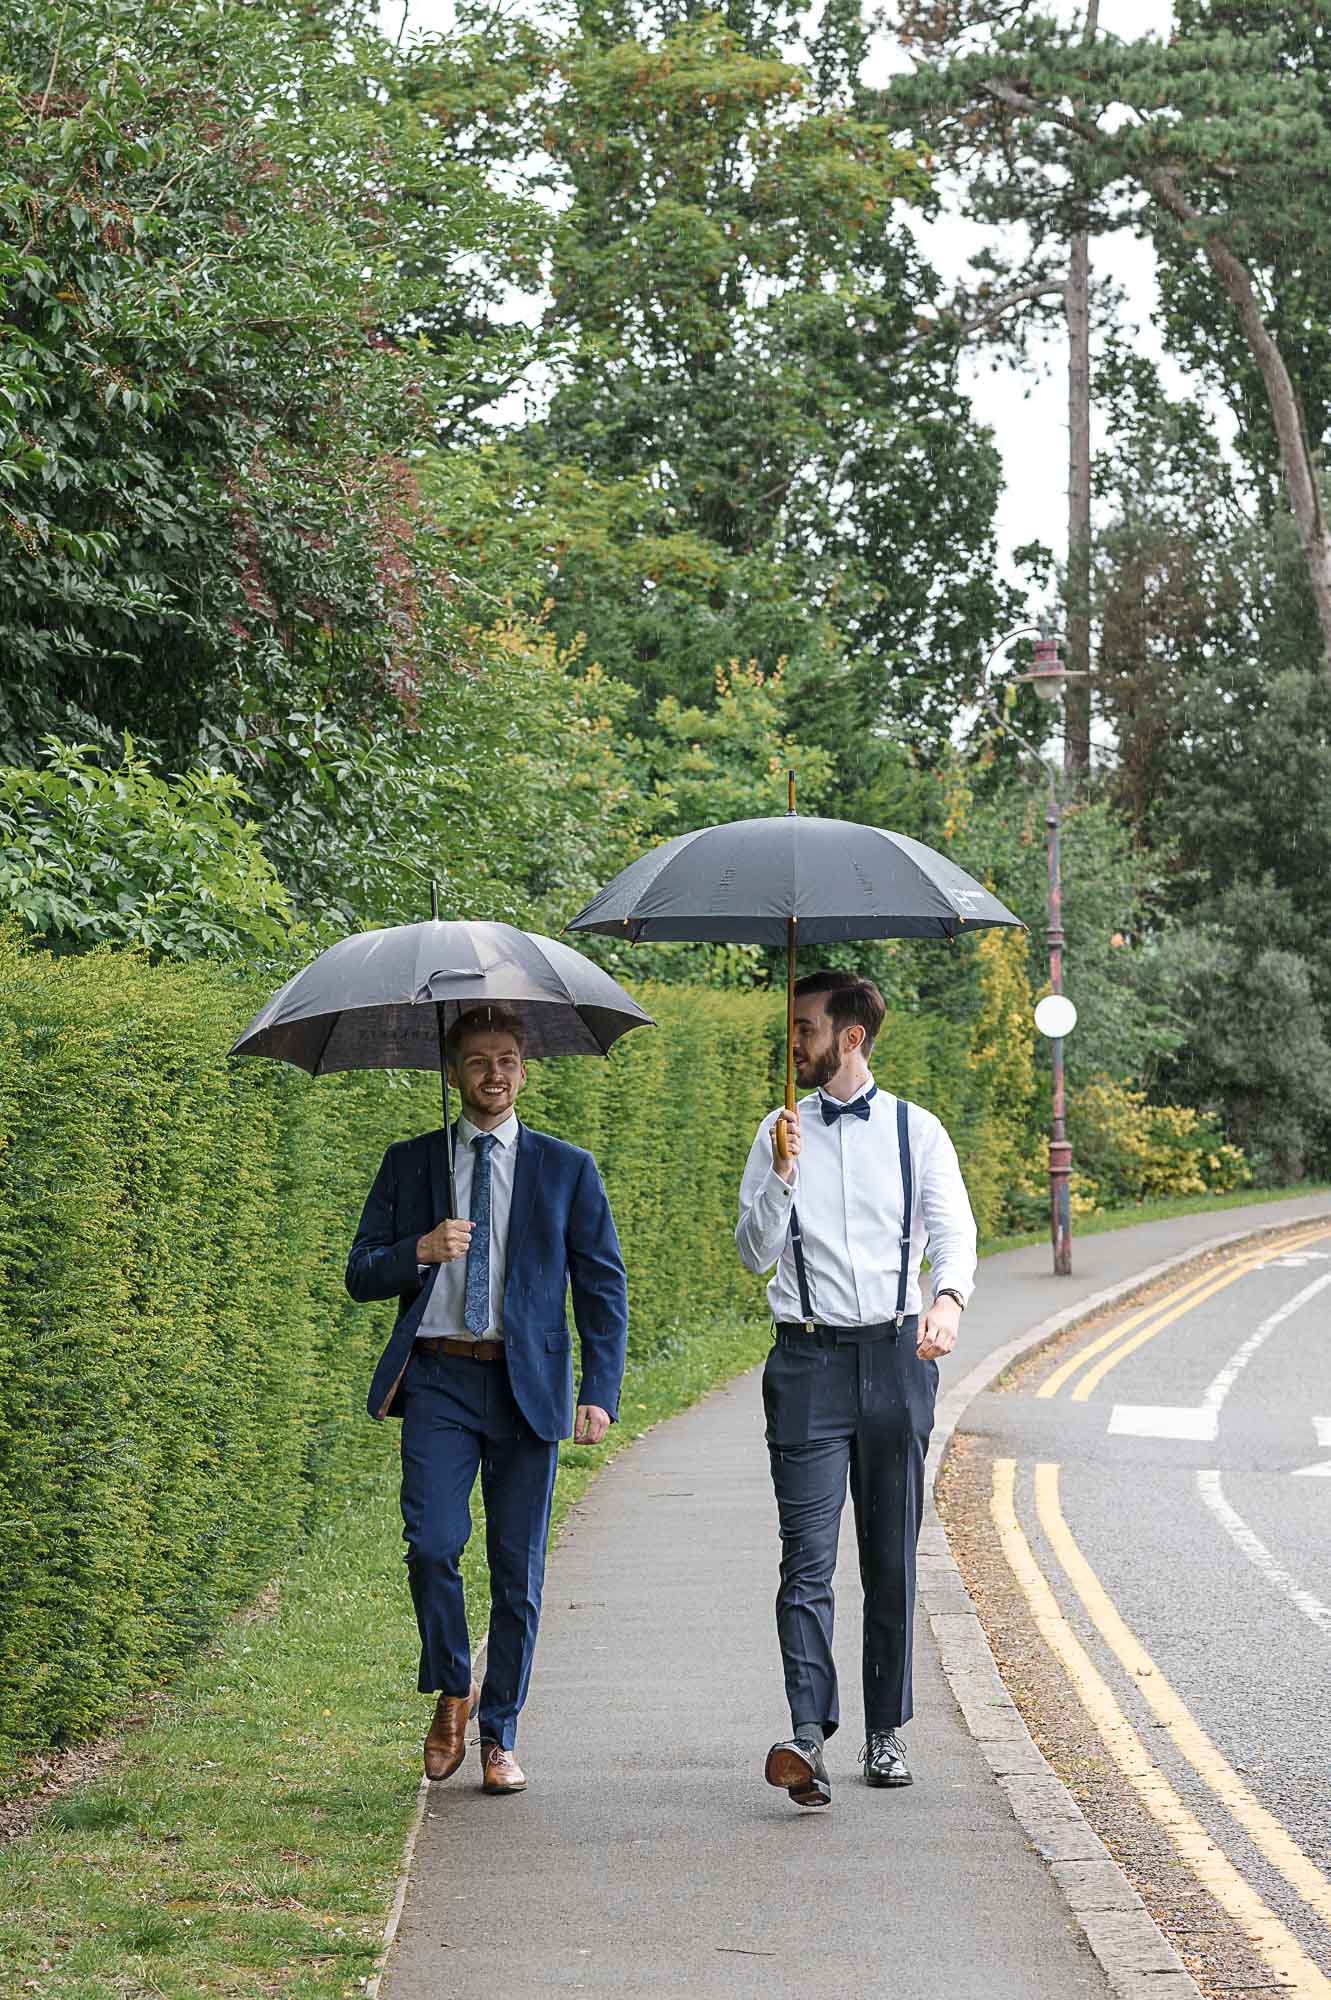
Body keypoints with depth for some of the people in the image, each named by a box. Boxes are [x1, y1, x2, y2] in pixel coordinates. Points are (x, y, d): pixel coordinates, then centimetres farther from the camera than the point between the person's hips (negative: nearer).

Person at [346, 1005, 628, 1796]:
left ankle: (500, 1736, 14)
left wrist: (601, 1394, -4)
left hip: (526, 1385, 0)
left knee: (519, 1568, 2)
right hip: (438, 1380, 0)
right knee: (431, 1545, -13)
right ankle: (453, 1690, 12)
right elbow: (362, 1275, 9)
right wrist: (422, 1249, -12)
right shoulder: (410, 1163, 11)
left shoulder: (567, 1169, 8)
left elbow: (604, 1287, 6)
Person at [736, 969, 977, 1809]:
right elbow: (757, 1253, 4)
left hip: (895, 1355, 0)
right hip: (809, 1360, 0)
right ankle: (808, 1735, -20)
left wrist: (949, 1298, -24)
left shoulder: (917, 1131, 5)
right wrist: (782, 1173, -11)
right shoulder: (781, 1132, 8)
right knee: (808, 1556, -11)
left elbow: (954, 1230, -3)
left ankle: (887, 1730, 17)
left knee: (893, 1557, 7)